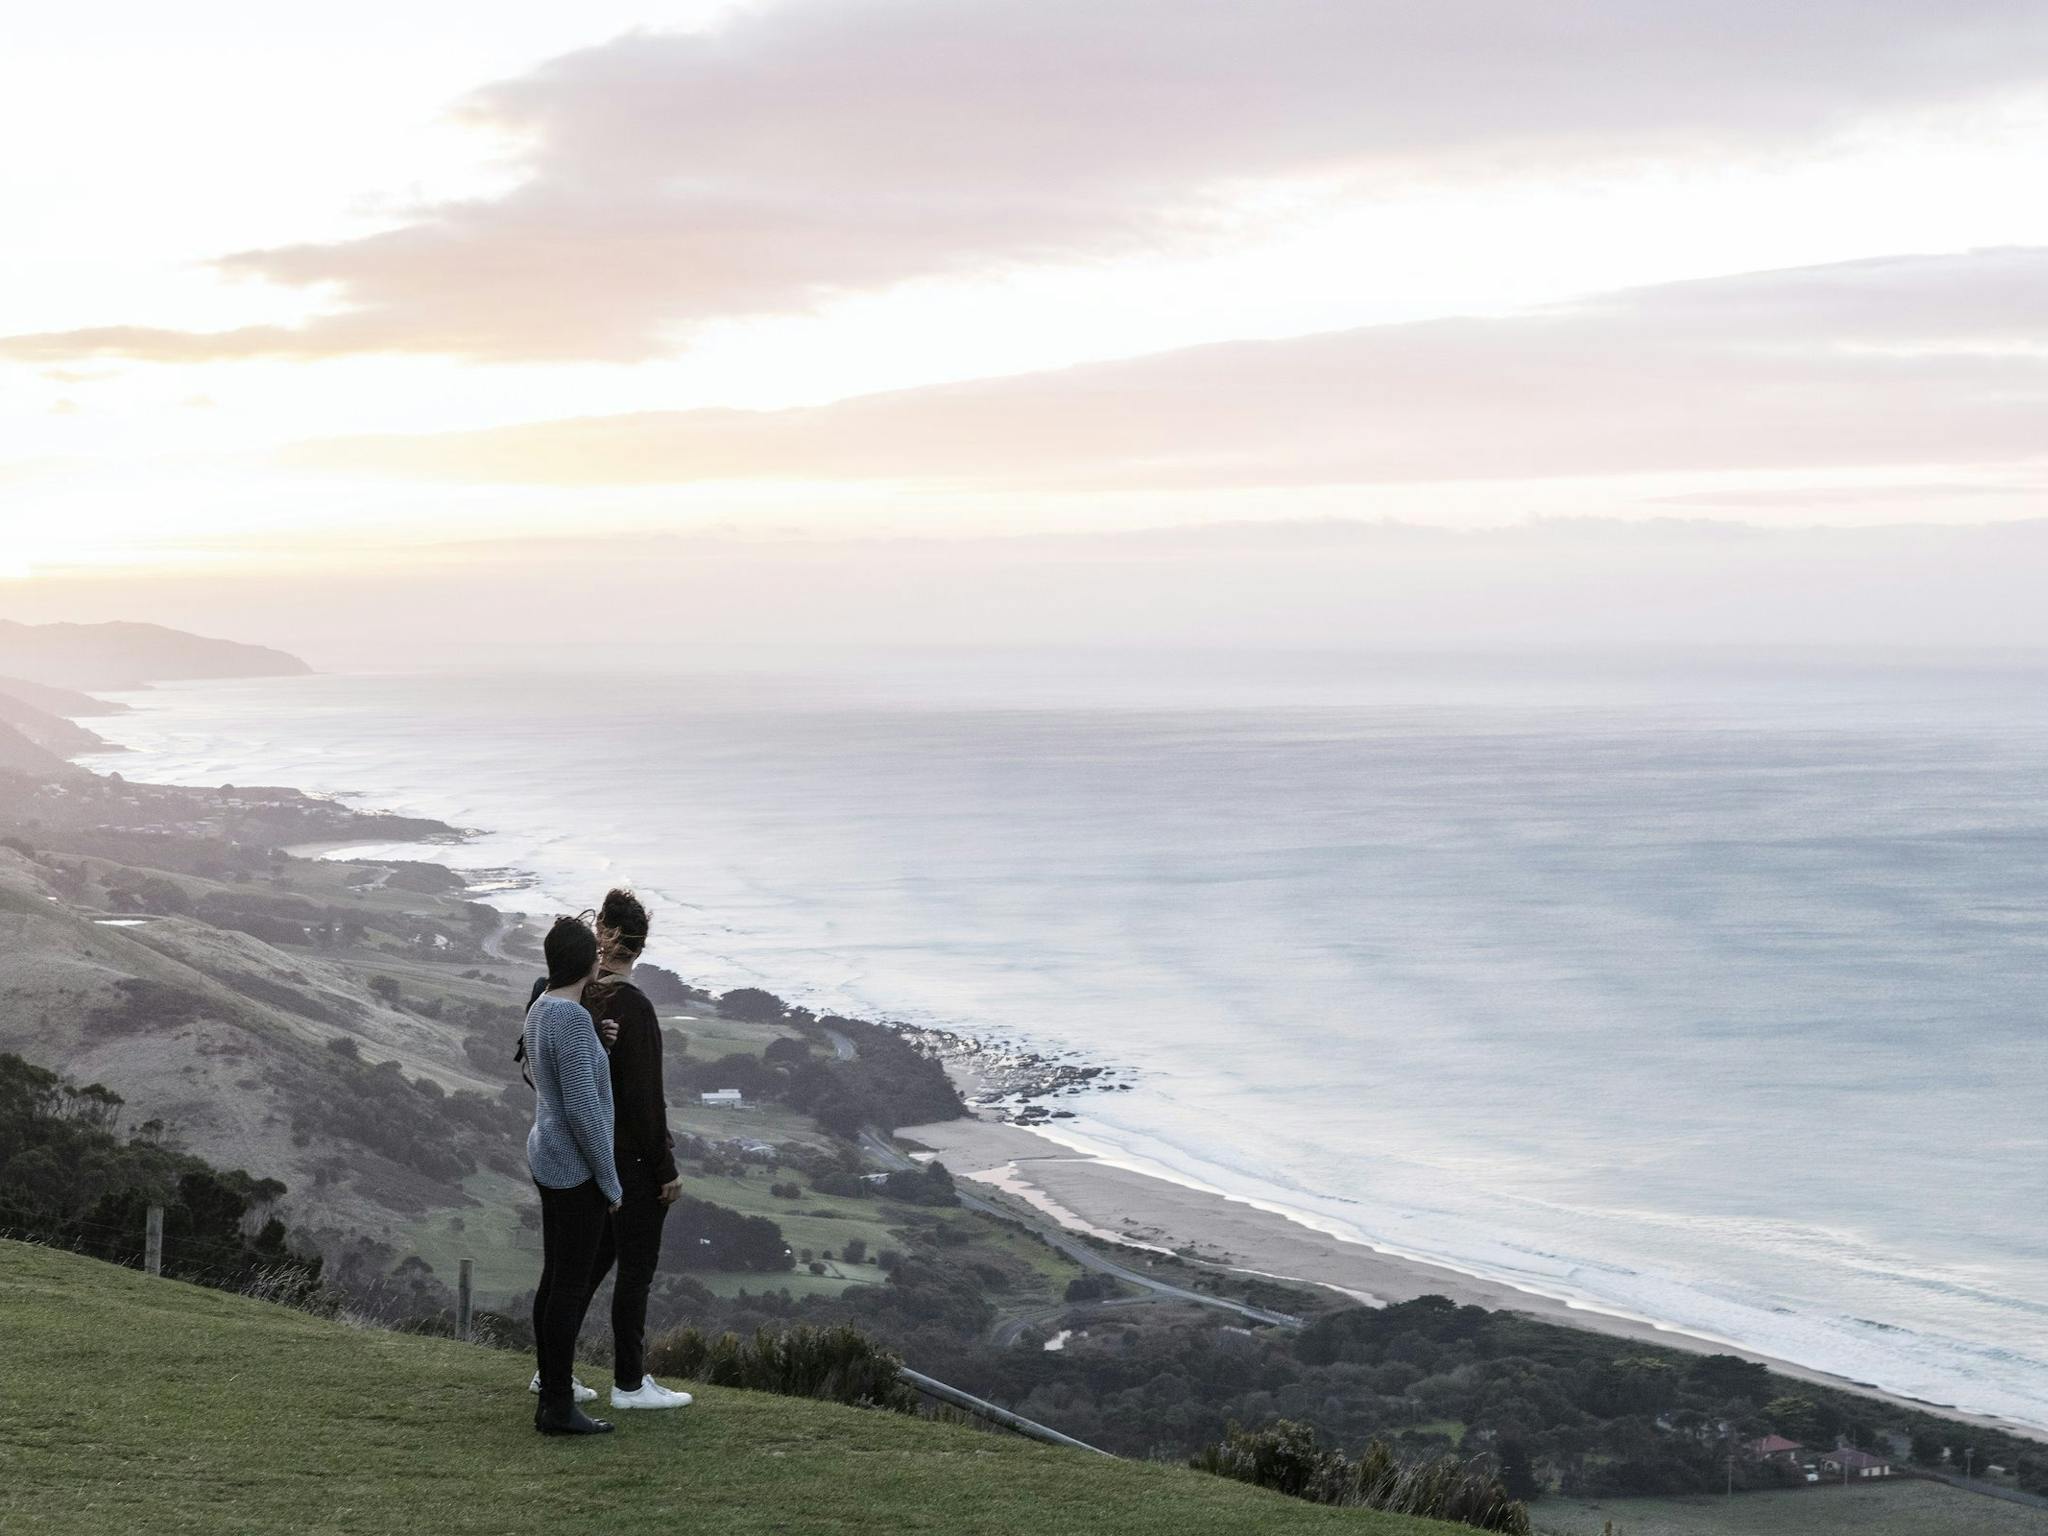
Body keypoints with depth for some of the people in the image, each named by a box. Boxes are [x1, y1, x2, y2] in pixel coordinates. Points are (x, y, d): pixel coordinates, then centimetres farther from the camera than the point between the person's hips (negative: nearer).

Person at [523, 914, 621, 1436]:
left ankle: (552, 1401, 18)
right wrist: (610, 1179, -17)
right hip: (576, 1169, -10)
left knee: (556, 1280, 13)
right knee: (573, 1286, -3)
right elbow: (583, 1107, -24)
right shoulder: (572, 1020, -23)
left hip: (550, 1159, 10)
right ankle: (560, 1406, 2)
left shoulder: (541, 1011, 8)